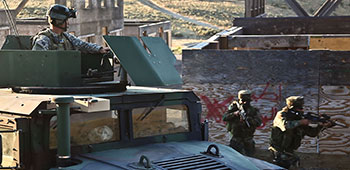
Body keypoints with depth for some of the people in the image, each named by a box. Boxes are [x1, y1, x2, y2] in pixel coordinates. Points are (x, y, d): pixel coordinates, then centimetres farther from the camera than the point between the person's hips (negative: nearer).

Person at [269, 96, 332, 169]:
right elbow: (285, 125, -36)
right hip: (279, 151, -7)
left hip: (289, 151, 7)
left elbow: (312, 133, 8)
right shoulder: (281, 115, -12)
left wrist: (321, 126, -9)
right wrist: (300, 122, -27)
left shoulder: (299, 119, 6)